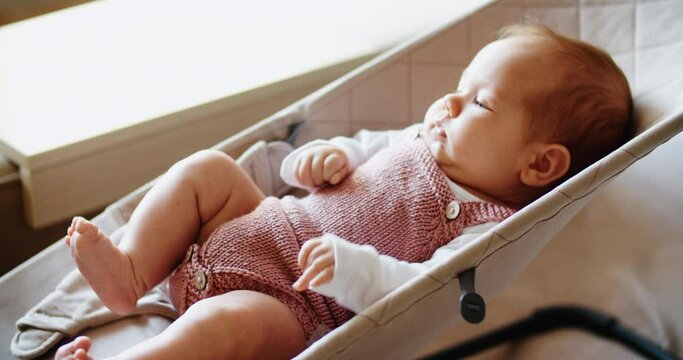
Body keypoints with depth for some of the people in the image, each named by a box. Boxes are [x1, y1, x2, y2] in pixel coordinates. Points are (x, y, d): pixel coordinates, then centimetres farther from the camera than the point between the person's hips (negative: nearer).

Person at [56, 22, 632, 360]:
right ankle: (131, 273, -1)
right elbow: (364, 147, 27)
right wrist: (328, 155, 4)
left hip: (290, 304, -9)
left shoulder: (492, 229, -15)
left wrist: (355, 268, -41)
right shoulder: (417, 142, 11)